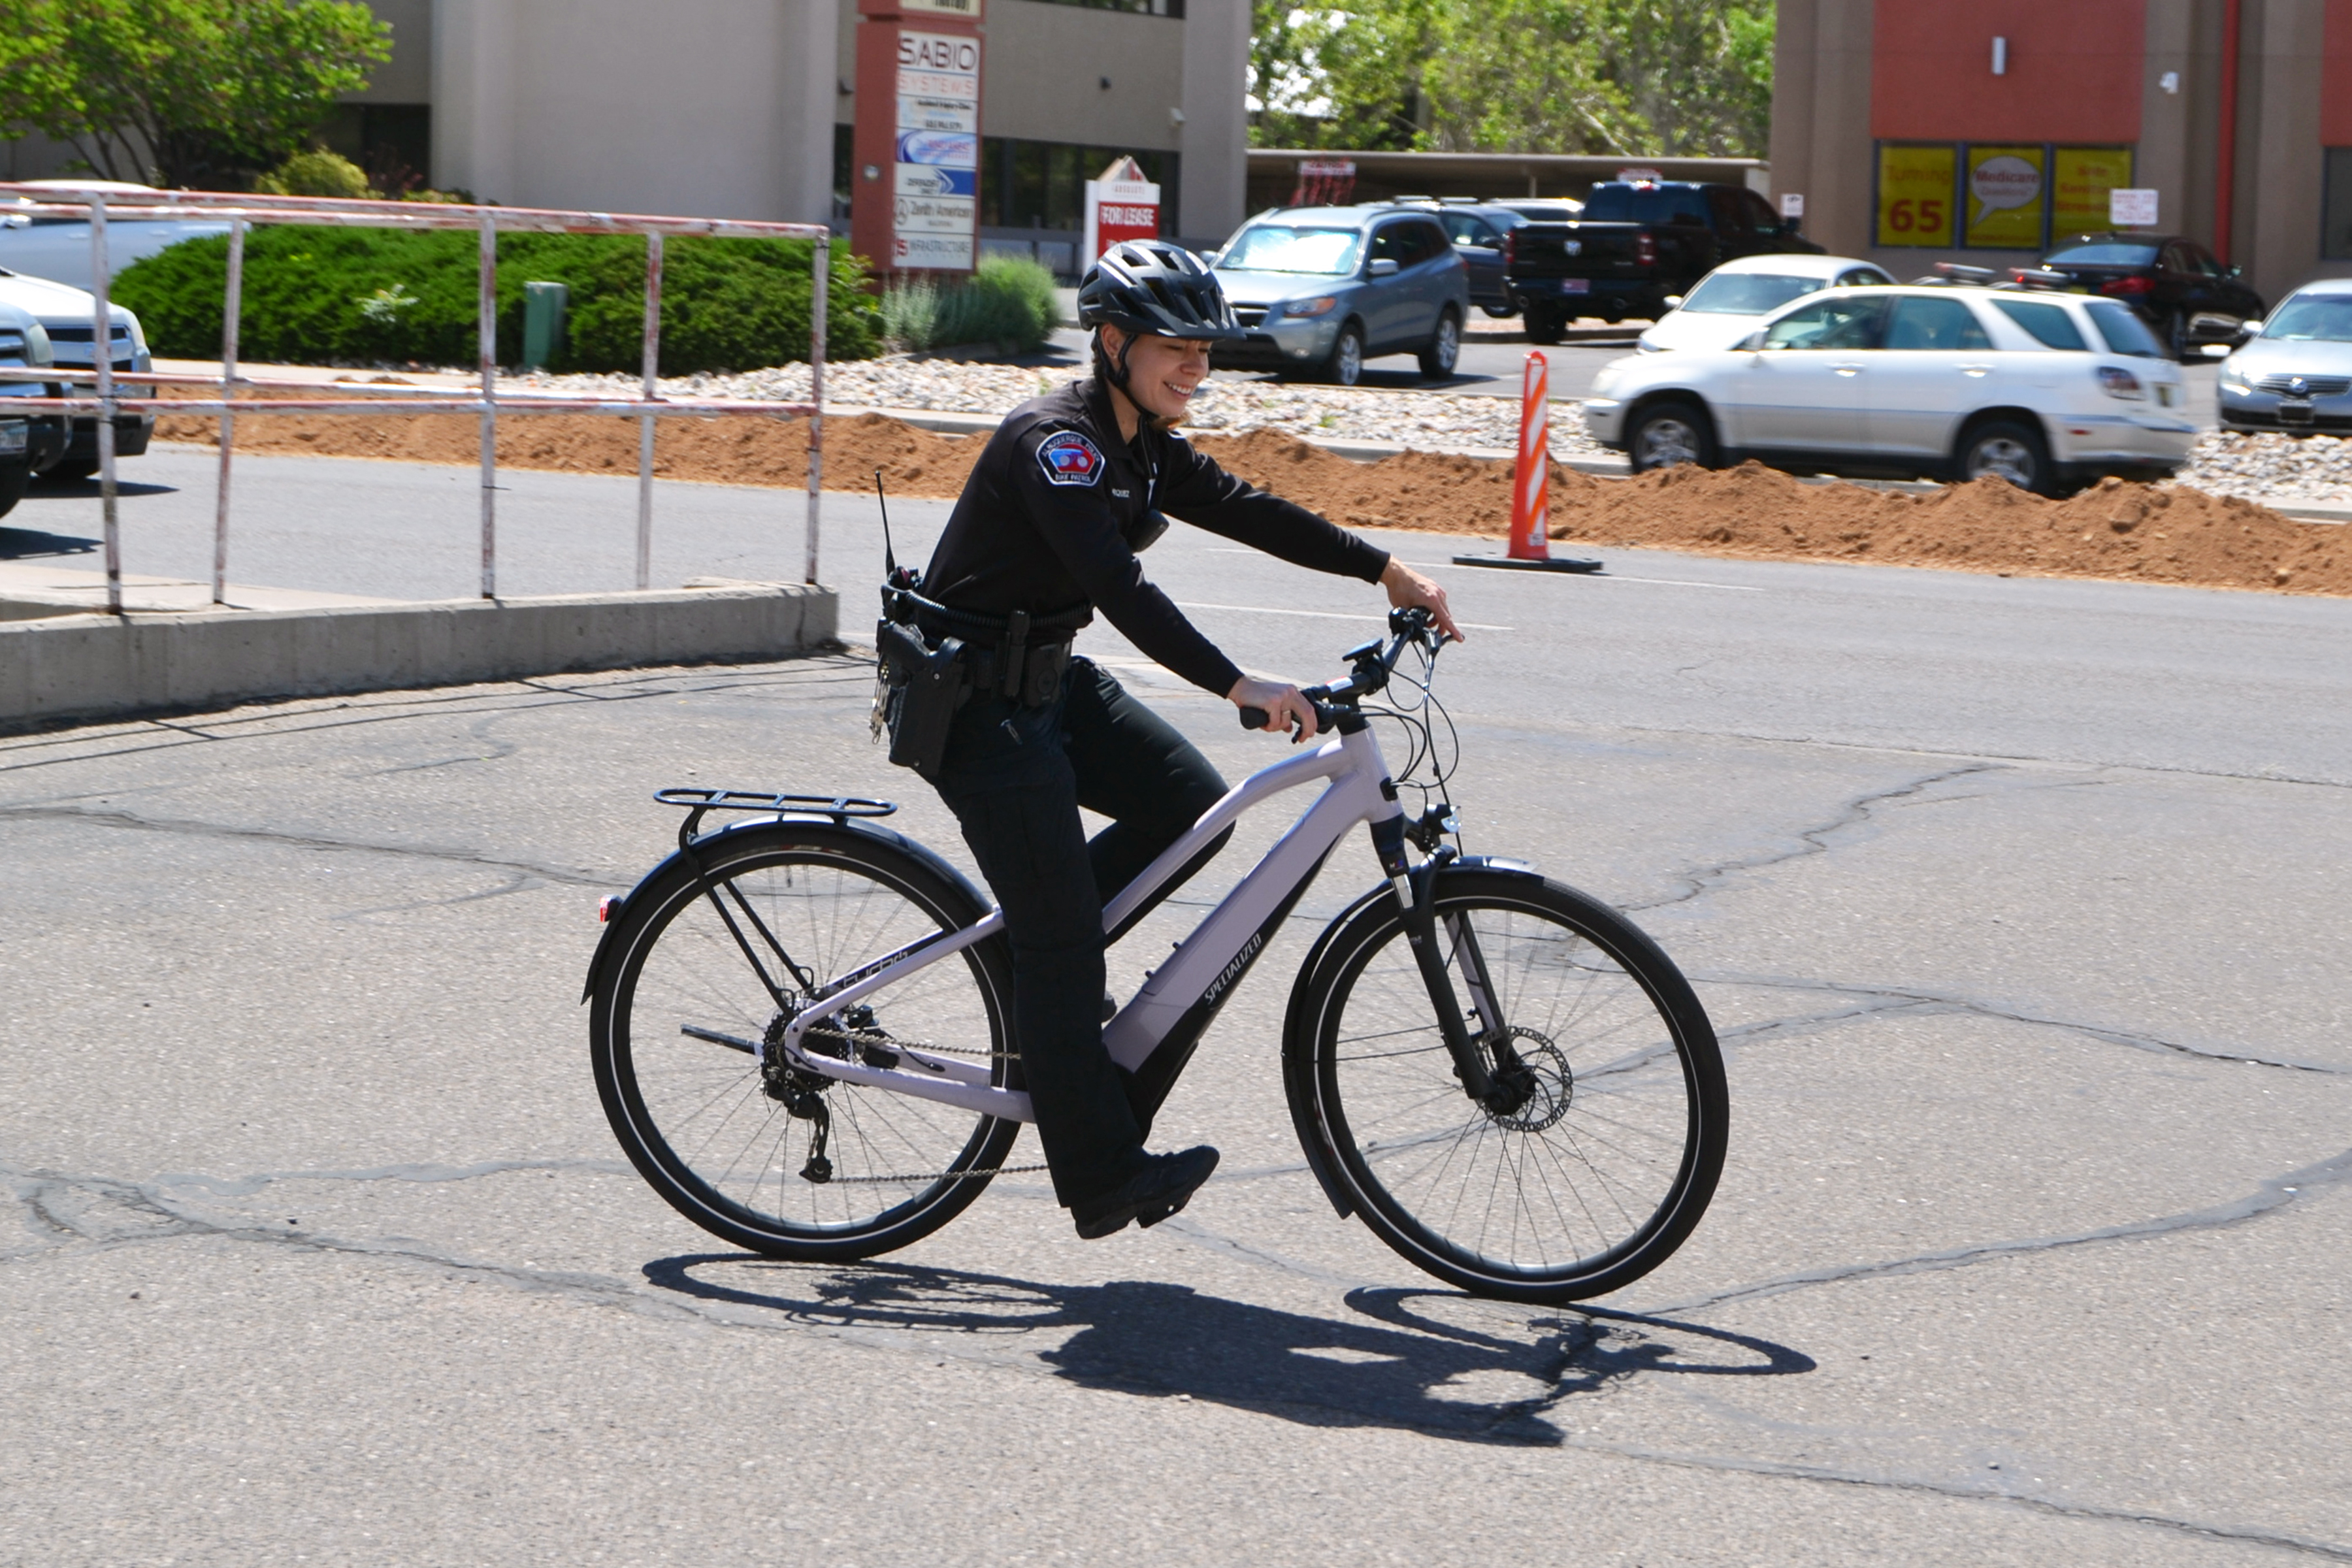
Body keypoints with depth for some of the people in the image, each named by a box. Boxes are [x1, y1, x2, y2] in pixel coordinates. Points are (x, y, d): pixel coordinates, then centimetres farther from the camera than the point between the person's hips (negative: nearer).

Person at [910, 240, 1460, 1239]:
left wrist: (1388, 573, 10)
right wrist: (1239, 688, -41)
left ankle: (1035, 958, 14)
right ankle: (1104, 1182, -4)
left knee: (1192, 804, 0)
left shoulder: (1139, 446, 7)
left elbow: (1246, 512, 13)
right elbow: (1120, 588, -33)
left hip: (1048, 681, 9)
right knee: (1063, 933, -9)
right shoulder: (1055, 441, -22)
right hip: (975, 698, -9)